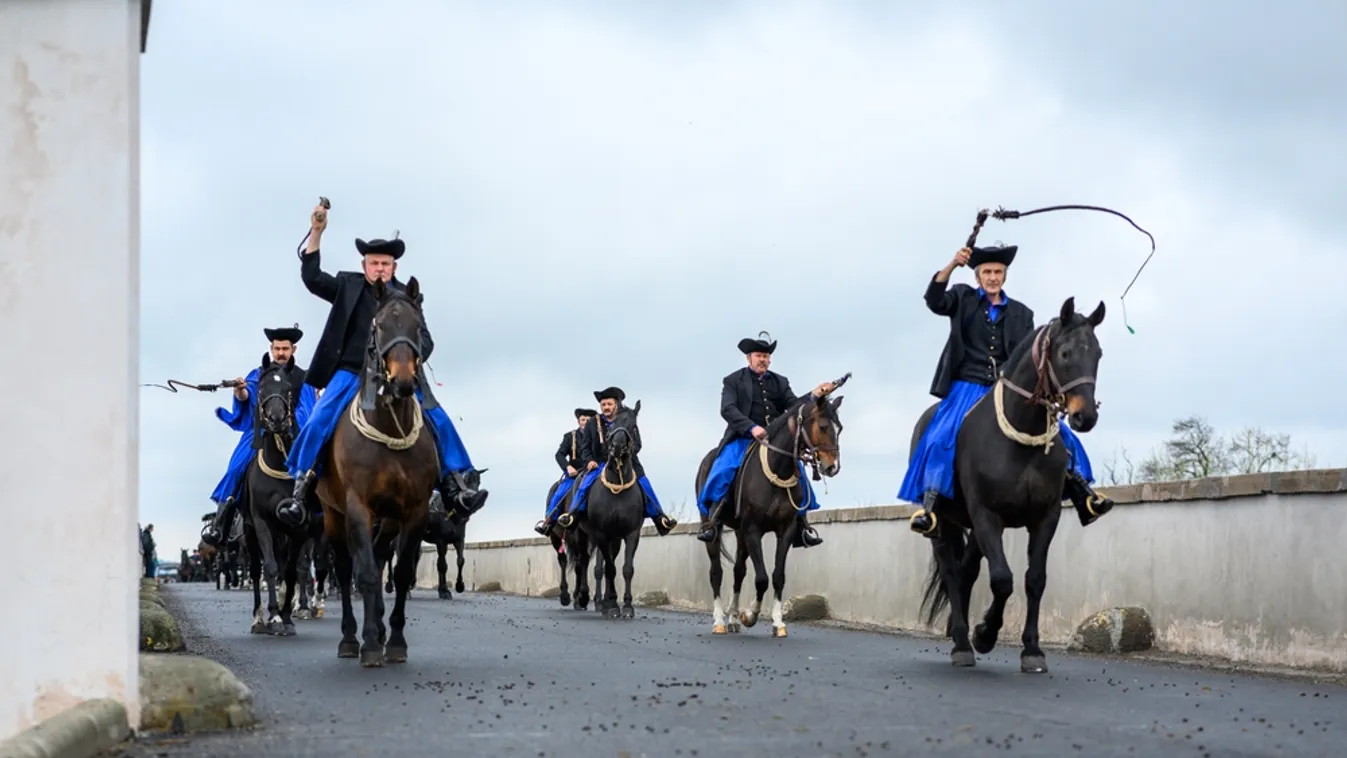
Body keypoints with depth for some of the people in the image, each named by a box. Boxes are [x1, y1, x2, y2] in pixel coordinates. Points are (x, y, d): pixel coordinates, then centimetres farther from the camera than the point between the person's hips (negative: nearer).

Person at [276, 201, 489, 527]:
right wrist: (316, 232, -11)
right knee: (319, 423, -21)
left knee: (438, 421, -12)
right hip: (350, 374, -1)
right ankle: (302, 490, -16)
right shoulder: (348, 286, 9)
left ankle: (453, 485, -7)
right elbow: (311, 277, -2)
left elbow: (425, 339, 5)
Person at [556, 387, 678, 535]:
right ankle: (572, 514, -22)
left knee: (644, 484, -14)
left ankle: (659, 517, -8)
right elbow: (585, 446, 9)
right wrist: (589, 461, -10)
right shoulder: (592, 424, 10)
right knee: (586, 483, -24)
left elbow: (637, 444, 2)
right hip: (600, 463, 0)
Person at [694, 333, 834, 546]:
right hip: (742, 439, -3)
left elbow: (793, 405, 5)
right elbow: (728, 410, -9)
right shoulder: (733, 381, 6)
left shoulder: (780, 382, 18)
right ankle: (711, 522, -23)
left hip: (775, 440, 3)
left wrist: (813, 395, -16)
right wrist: (751, 428, -24)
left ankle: (802, 524, -7)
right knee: (723, 471, -27)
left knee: (796, 470, -16)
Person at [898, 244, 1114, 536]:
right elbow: (934, 301, -10)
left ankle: (1081, 494, -5)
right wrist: (952, 265, -24)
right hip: (967, 388, -3)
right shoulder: (962, 298, 9)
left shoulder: (1021, 313, 15)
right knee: (942, 438, -26)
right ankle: (928, 506, -28)